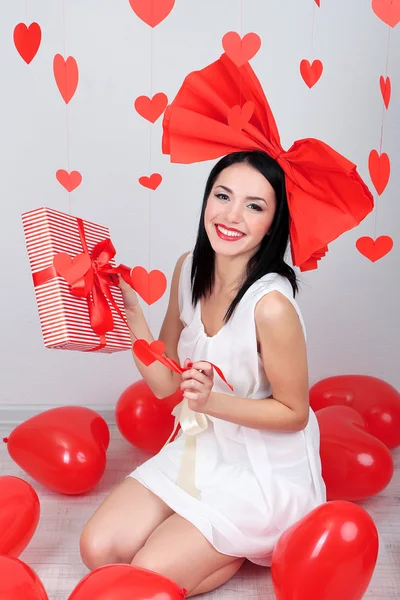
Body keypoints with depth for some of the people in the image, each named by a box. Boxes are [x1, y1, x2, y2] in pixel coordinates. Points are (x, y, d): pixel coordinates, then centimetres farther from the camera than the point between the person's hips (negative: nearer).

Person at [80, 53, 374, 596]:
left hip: (264, 473, -6)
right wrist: (131, 316, -14)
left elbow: (293, 412, -15)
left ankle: (260, 546, 15)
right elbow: (166, 383, -2)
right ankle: (222, 537, 19)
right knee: (98, 550, -1)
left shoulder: (271, 305, -29)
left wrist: (212, 400, -28)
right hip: (199, 450, 6)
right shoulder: (189, 270, -7)